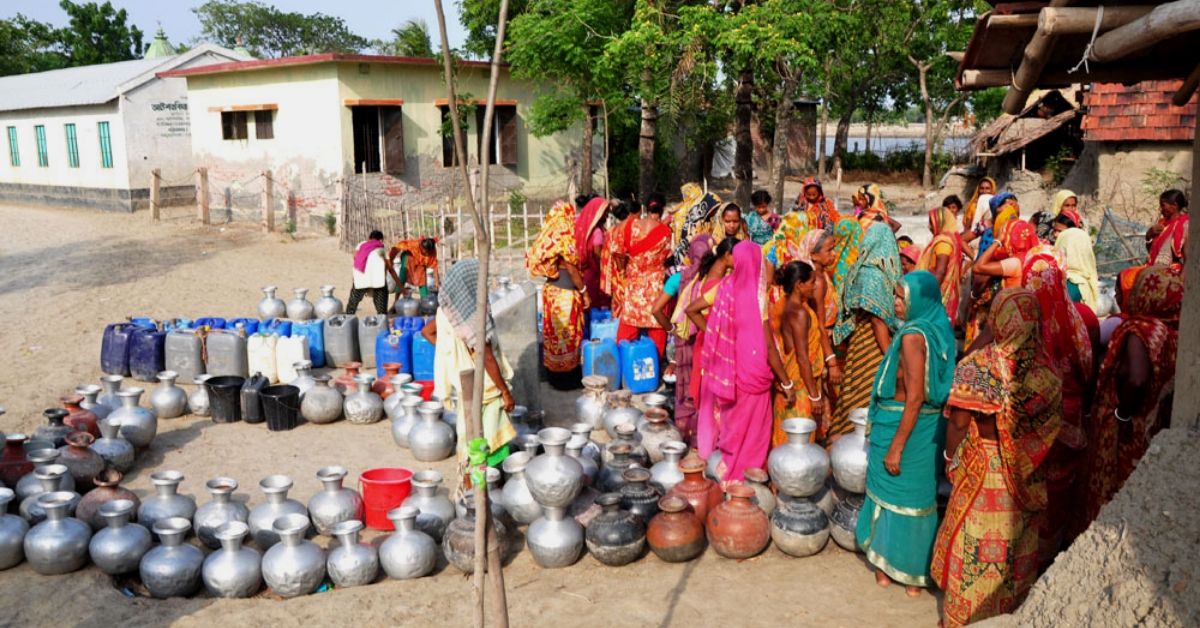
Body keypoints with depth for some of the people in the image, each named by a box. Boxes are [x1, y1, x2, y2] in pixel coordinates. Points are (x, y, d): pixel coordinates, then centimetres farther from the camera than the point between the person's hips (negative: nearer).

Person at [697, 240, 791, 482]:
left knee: (731, 423, 22)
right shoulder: (756, 296, -21)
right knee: (750, 430, 10)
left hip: (728, 371, 6)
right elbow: (768, 346, -18)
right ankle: (743, 477, 22)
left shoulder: (727, 286, -5)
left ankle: (727, 469, 35)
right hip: (751, 372, -6)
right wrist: (786, 383, -9)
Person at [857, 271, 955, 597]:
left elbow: (914, 398, -23)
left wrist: (896, 446, -19)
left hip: (902, 424, -8)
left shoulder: (913, 336, -21)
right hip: (930, 424, 8)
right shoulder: (940, 331, 4)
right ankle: (916, 571, 27)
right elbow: (934, 388, 11)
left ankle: (886, 565, 22)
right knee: (920, 494, 16)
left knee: (893, 493, 8)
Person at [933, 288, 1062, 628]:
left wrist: (951, 459, -1)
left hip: (982, 466, -3)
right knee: (1018, 545, 18)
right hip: (1028, 473, 3)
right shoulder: (1046, 370, -10)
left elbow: (958, 421, -17)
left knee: (974, 545, 12)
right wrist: (1034, 462, 11)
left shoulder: (977, 366, -19)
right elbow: (1053, 426, -4)